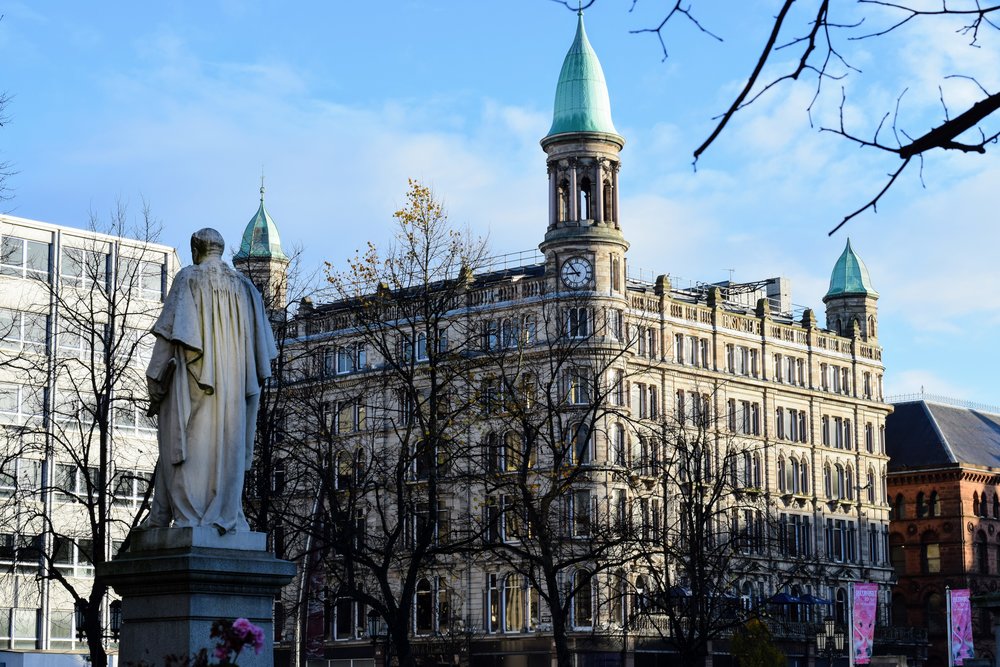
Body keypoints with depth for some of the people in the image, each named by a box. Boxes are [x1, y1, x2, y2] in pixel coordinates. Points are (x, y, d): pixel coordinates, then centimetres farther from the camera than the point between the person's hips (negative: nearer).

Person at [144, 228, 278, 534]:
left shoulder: (188, 278, 0)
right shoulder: (245, 285, 15)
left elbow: (170, 332, -8)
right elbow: (263, 345, 13)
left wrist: (155, 381, -7)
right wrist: (255, 380, 18)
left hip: (193, 378, -4)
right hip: (234, 387, 4)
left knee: (188, 443, -4)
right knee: (228, 448, 6)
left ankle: (187, 517, -10)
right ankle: (227, 517, 0)